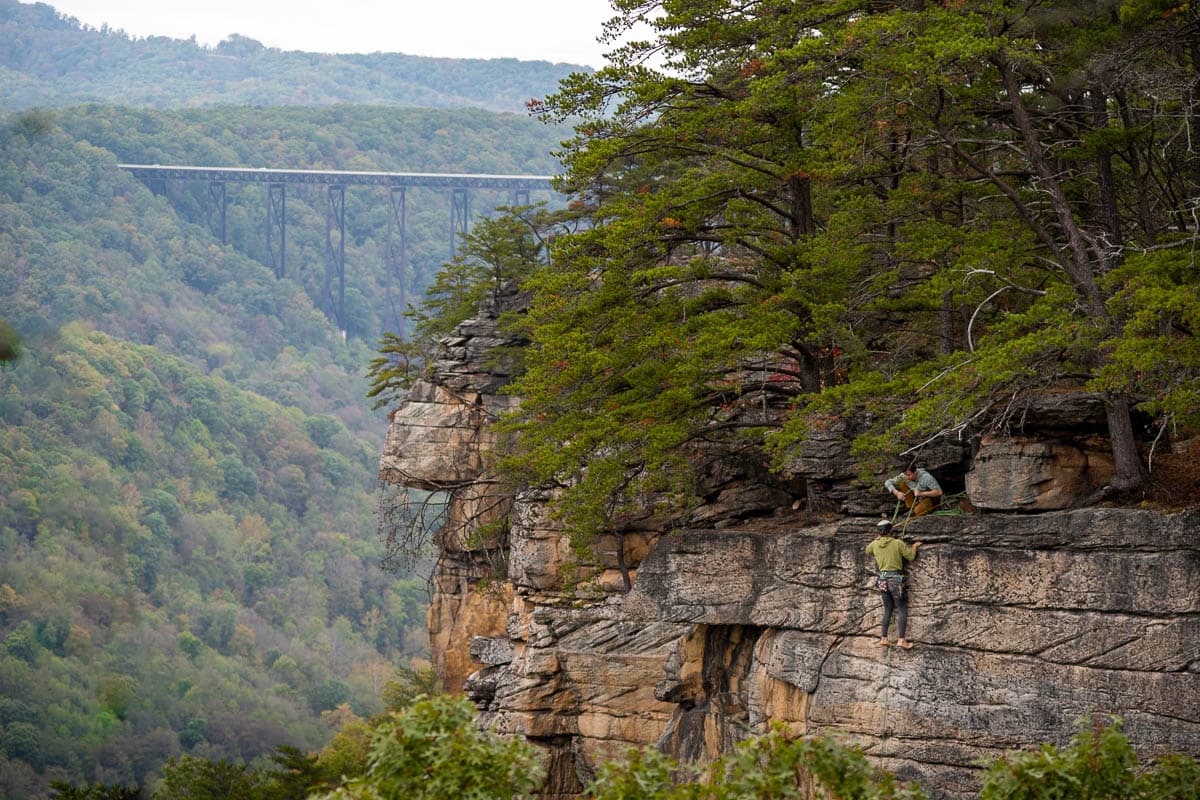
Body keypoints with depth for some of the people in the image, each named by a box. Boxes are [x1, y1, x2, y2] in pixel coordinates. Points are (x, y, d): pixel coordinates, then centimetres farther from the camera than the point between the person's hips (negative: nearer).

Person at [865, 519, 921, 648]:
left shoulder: (875, 544, 3)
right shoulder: (898, 543, -10)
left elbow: (868, 551, 26)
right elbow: (911, 556, -2)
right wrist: (914, 546, 18)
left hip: (883, 581, 5)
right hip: (896, 580, -5)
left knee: (888, 610, 17)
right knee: (902, 610, -3)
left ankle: (884, 638, 12)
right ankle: (901, 640, -15)